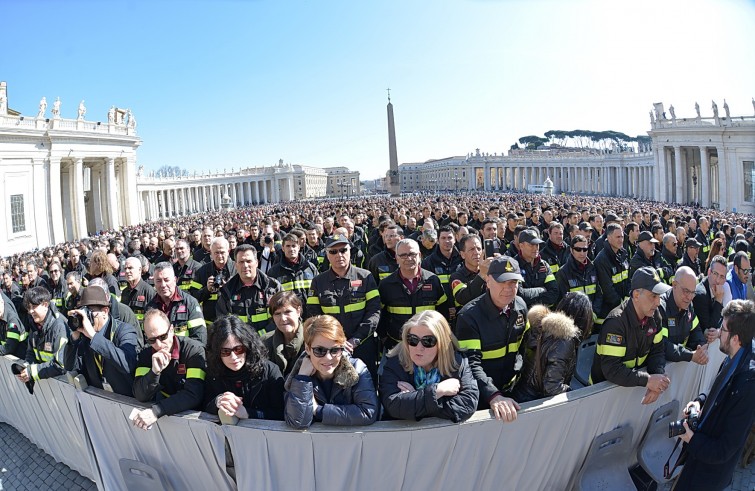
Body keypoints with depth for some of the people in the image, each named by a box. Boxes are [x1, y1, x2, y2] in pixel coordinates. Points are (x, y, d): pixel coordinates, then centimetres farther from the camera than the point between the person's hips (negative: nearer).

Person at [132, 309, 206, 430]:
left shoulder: (194, 351, -16)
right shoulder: (146, 355, -2)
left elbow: (193, 395, -23)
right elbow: (140, 396, -9)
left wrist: (156, 411, -29)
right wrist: (155, 371, -25)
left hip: (192, 412, -3)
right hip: (166, 409, 3)